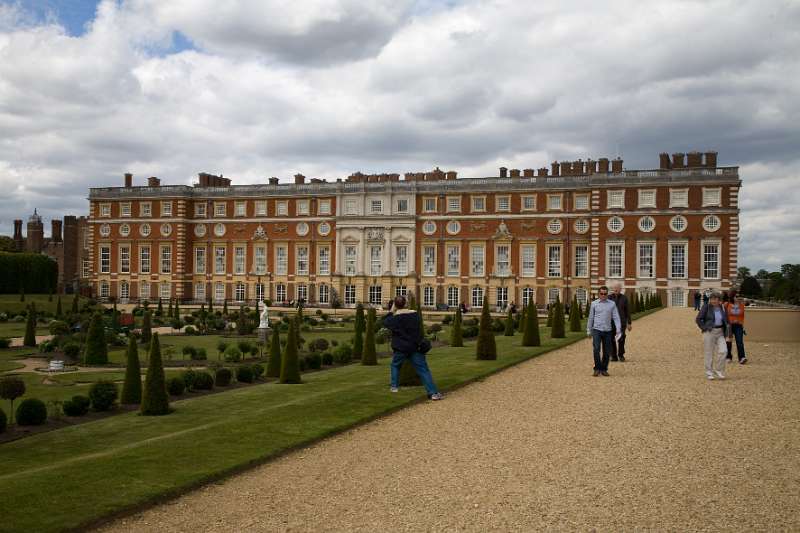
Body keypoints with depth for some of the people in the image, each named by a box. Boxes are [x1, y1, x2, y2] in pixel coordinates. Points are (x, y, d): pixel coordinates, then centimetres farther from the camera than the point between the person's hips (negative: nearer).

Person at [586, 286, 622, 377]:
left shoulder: (612, 304, 4)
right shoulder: (594, 304, 3)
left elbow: (616, 317, 2)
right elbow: (591, 317, 9)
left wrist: (618, 329, -9)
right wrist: (589, 330, 11)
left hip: (607, 331, 1)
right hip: (596, 330, -1)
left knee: (607, 351, 4)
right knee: (596, 349, -15)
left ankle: (604, 369, 18)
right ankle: (597, 369, -3)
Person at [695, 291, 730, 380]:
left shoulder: (722, 308, 8)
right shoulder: (706, 307, -4)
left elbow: (726, 320, 21)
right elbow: (698, 319, -3)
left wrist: (725, 331, 11)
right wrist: (704, 328, -9)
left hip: (720, 333, 4)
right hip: (709, 332, -4)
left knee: (722, 351, -8)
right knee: (709, 353, 1)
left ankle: (719, 372, 6)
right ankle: (709, 373, 10)